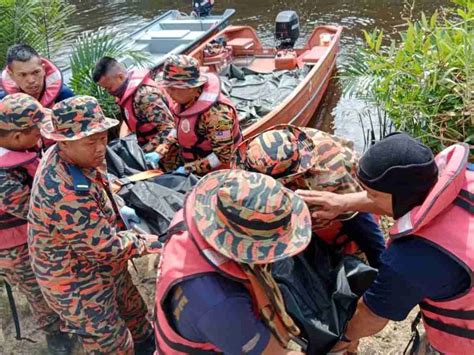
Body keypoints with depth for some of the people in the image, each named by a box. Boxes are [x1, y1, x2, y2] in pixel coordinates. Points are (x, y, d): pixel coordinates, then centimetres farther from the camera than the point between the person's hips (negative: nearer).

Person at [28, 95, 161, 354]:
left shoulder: (62, 156, -11)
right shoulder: (66, 192, -40)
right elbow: (106, 247, -30)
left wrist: (116, 211, 6)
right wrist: (150, 243, -18)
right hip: (77, 286, -9)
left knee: (133, 311, 30)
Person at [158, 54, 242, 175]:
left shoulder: (215, 112, -33)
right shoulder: (186, 100, -8)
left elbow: (223, 155, -27)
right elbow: (178, 130, 8)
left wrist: (189, 168, -24)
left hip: (216, 175, -7)